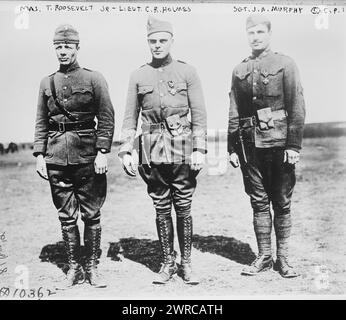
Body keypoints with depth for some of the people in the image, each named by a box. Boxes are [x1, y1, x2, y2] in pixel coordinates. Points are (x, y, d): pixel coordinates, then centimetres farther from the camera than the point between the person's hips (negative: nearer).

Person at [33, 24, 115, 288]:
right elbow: (41, 122, 13)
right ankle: (74, 268, 20)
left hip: (87, 157, -3)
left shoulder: (94, 79, 1)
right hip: (57, 157, 3)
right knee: (66, 217, 8)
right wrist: (39, 154, 4)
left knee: (91, 215, 4)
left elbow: (106, 119, -3)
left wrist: (102, 152, -11)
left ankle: (92, 267, 16)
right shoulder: (47, 83, 12)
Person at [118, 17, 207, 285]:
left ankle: (186, 264, 18)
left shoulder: (187, 72, 3)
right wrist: (126, 151, 1)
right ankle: (168, 263, 21)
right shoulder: (138, 76, 9)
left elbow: (199, 114, 0)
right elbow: (130, 117, 9)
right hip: (152, 151, 2)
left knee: (183, 209, 4)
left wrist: (199, 149, -8)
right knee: (161, 210, 8)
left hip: (182, 149, -2)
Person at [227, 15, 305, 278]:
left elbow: (297, 108, -4)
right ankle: (264, 256, 19)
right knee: (259, 203, 8)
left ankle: (283, 257, 16)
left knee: (282, 203, 4)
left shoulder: (285, 64, 2)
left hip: (279, 143, -3)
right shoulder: (240, 71, 12)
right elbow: (234, 114, 13)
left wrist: (294, 145, -11)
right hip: (250, 145, 3)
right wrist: (232, 147, 8)